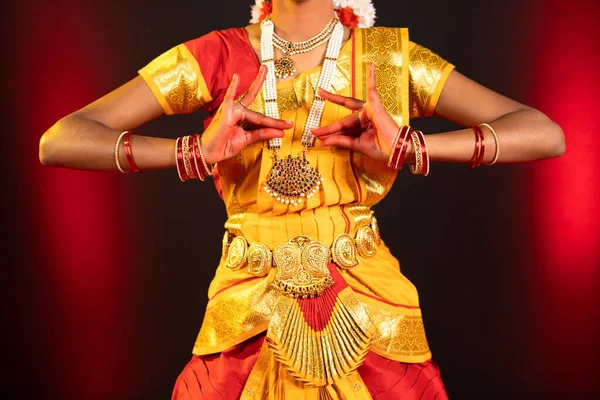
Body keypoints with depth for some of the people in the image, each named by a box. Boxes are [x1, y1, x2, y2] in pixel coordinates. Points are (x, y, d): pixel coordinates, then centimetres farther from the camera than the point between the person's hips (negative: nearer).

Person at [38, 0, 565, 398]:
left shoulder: (390, 57, 0)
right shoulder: (217, 57, -1)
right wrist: (195, 153, -22)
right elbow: (58, 142, -7)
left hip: (369, 303, 1)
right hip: (248, 310, 0)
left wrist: (411, 147, -21)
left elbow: (547, 134, -6)